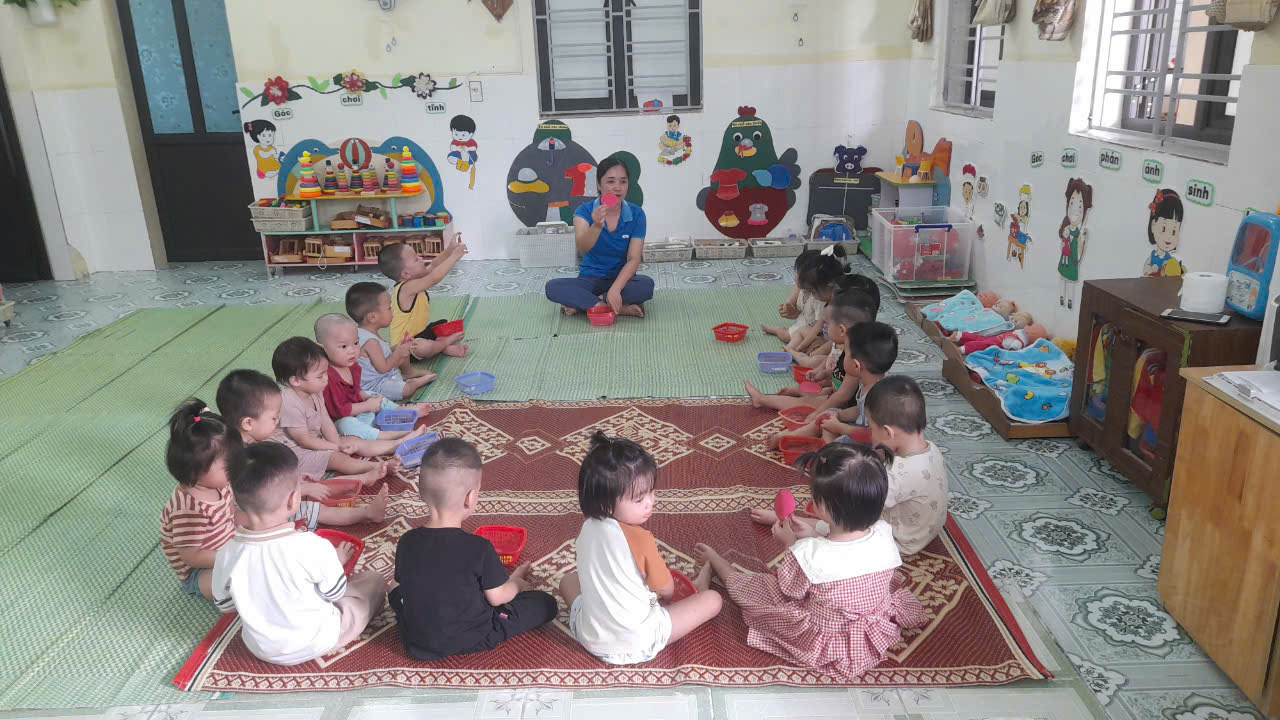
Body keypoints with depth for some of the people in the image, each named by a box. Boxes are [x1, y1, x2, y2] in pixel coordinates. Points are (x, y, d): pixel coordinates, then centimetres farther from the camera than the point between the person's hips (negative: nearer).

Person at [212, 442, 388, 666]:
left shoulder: (227, 554, -19)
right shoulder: (314, 547, -31)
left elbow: (224, 605, -2)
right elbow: (335, 593, -13)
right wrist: (337, 561, 6)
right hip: (315, 644, -5)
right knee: (374, 581, 10)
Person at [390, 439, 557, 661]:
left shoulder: (406, 543, -15)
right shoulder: (479, 548, -28)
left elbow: (404, 586, 1)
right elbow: (497, 597, -14)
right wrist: (517, 582, 8)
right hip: (469, 642, -1)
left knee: (396, 595, 31)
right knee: (546, 603, 6)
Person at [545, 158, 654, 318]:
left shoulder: (636, 214, -8)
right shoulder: (585, 210, -10)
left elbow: (633, 259, -13)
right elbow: (582, 249, -27)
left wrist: (615, 289, -29)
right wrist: (597, 226, -48)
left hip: (621, 278, 0)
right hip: (590, 279, 0)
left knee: (647, 285, -33)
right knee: (552, 287, -28)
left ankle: (582, 304, -18)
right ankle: (621, 308, -27)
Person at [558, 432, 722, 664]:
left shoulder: (587, 529, -9)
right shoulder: (640, 539, -26)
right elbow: (667, 591, -10)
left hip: (589, 638, 5)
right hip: (637, 645, -5)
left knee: (568, 580, 29)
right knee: (712, 600, 7)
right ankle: (698, 586, 38)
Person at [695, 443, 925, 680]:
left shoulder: (806, 555, -35)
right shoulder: (884, 535, -22)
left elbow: (784, 591, -14)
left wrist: (790, 544, -2)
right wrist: (814, 538, 2)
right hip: (877, 637, 3)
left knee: (748, 586, 16)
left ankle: (716, 562, 46)